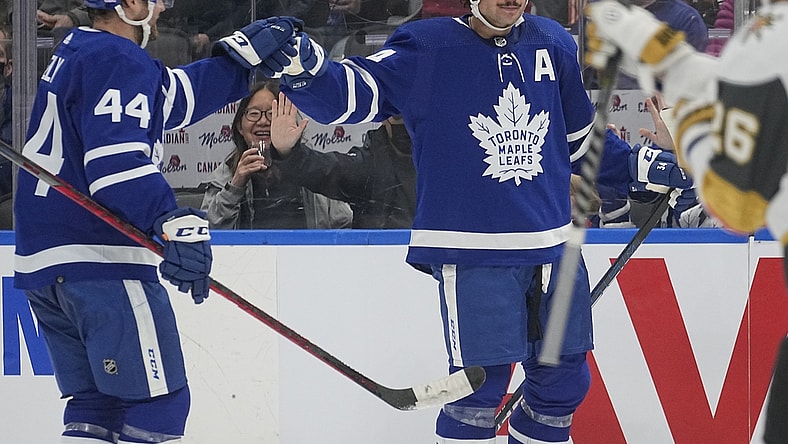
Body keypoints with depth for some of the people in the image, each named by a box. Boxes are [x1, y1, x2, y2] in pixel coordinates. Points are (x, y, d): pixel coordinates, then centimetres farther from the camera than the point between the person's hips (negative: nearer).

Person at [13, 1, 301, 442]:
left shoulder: (76, 54, 21)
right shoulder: (118, 60, -11)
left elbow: (177, 95, 25)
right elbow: (117, 157, -26)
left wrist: (242, 55, 24)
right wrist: (174, 221, -35)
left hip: (43, 258, 10)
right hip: (100, 260, -10)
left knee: (97, 405, 13)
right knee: (158, 404, -8)